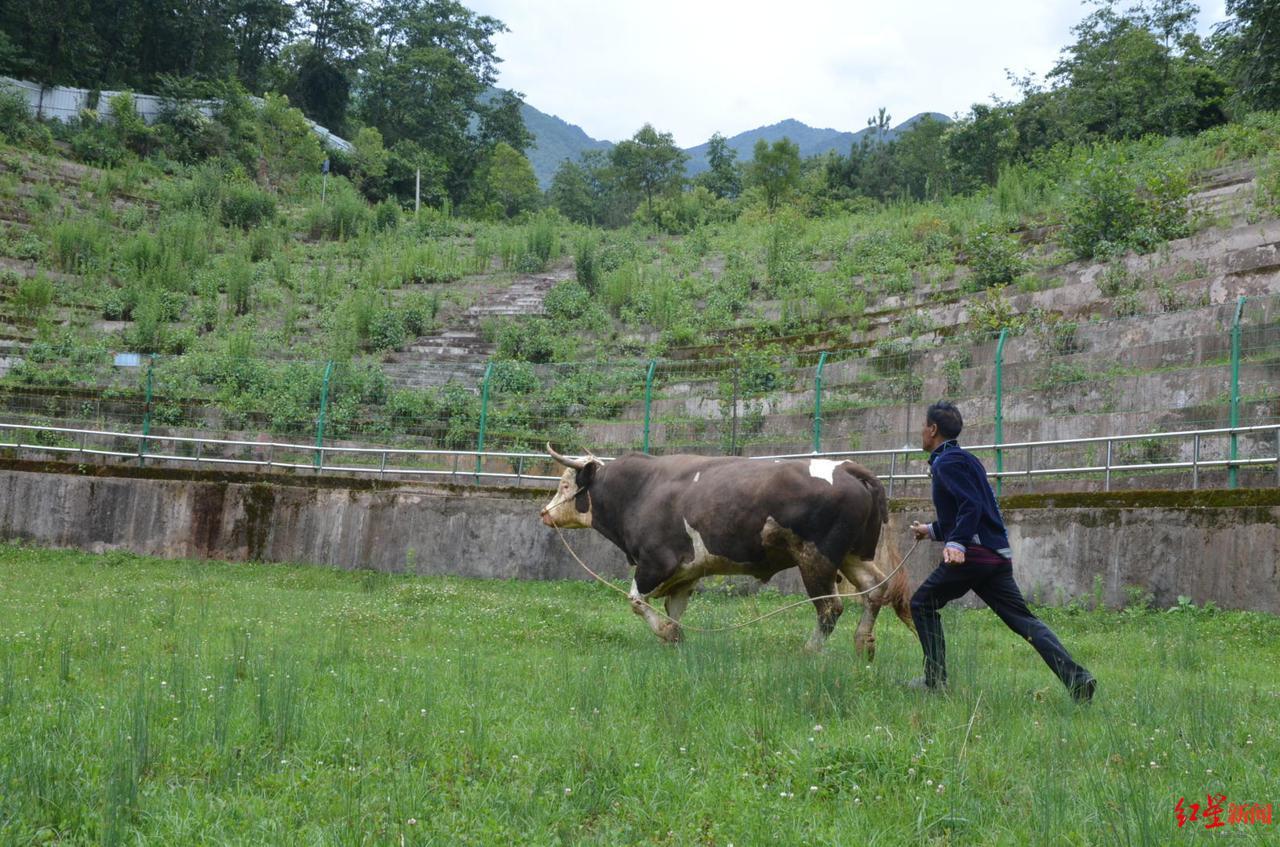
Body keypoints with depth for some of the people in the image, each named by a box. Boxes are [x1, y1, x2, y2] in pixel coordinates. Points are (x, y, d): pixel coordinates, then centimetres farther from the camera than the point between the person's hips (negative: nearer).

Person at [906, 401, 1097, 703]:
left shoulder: (947, 462, -7)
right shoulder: (964, 458, 23)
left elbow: (971, 505, -21)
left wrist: (957, 543, -30)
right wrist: (933, 530, 39)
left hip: (972, 554, -9)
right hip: (997, 553, 9)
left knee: (922, 604, 6)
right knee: (1023, 620, 3)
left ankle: (935, 680, 6)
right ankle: (1076, 677, -10)